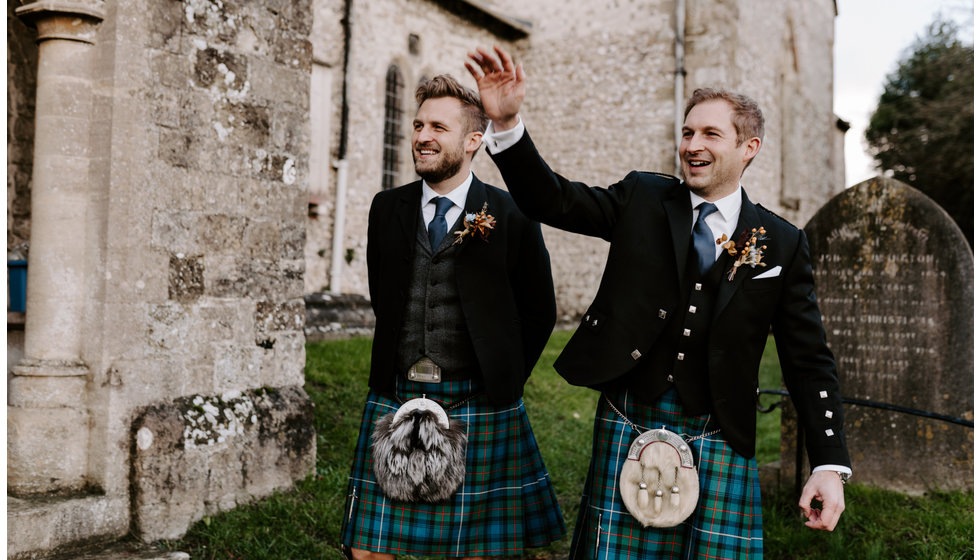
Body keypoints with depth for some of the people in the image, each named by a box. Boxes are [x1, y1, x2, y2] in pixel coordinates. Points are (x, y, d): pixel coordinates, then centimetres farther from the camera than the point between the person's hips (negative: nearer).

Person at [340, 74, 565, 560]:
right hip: (395, 400, 3)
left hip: (477, 407, -3)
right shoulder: (388, 208, 7)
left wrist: (503, 380, 1)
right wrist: (407, 362, 10)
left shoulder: (512, 216, -4)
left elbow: (538, 314, 3)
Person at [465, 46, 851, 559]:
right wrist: (506, 122, -19)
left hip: (718, 440, 0)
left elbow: (809, 361, 5)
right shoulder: (642, 199, 7)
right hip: (627, 425, 0)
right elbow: (552, 200, -3)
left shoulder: (783, 244, 5)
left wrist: (830, 465, -2)